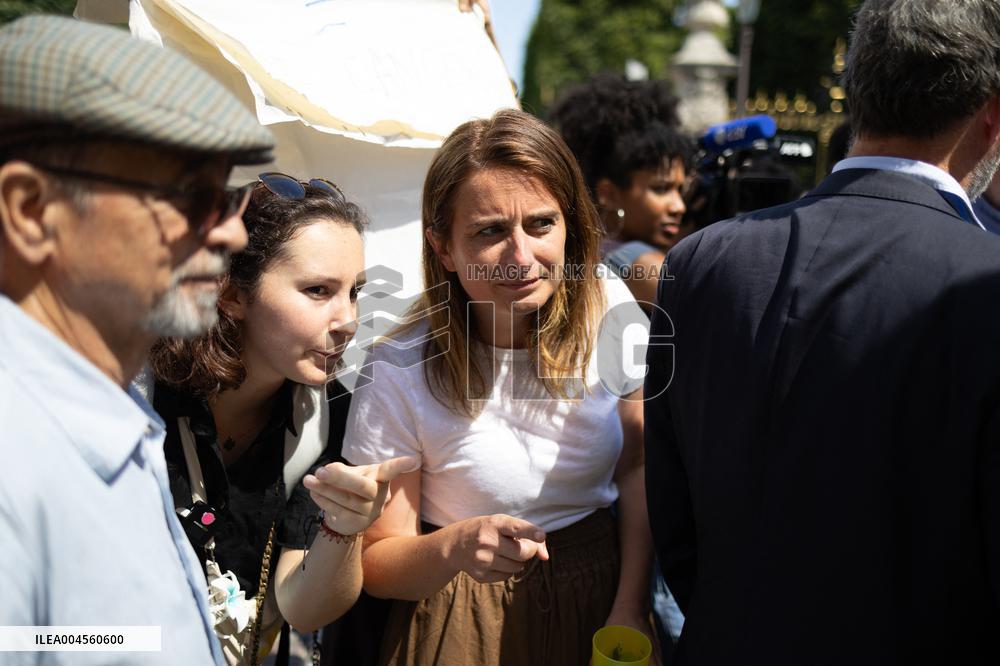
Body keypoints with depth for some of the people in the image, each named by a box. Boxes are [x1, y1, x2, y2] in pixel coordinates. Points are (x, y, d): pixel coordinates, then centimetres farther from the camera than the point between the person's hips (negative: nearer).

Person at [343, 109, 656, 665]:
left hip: (602, 595, 3)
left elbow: (640, 468, -2)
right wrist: (454, 547, -33)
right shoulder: (401, 371, -21)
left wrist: (631, 608, -11)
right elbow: (377, 564, -14)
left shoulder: (611, 310, -13)